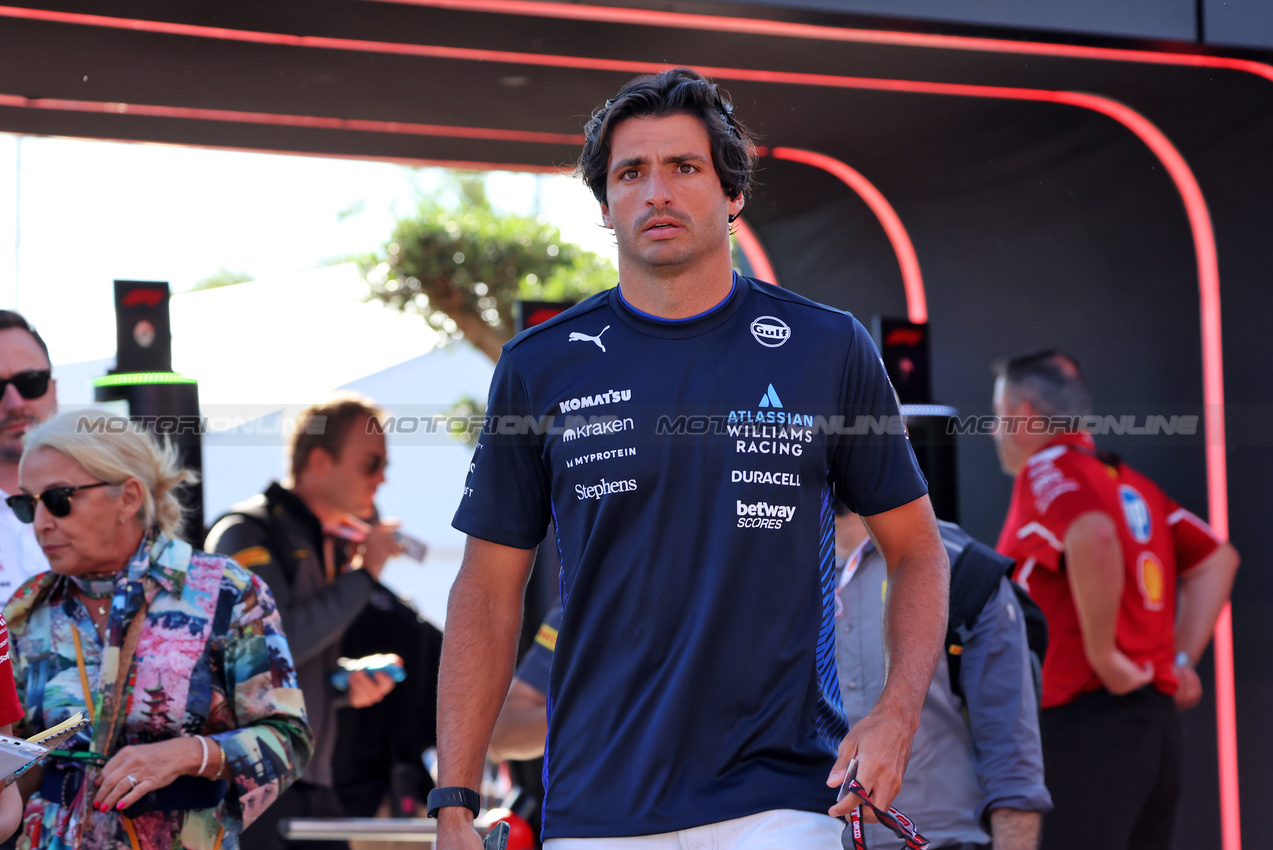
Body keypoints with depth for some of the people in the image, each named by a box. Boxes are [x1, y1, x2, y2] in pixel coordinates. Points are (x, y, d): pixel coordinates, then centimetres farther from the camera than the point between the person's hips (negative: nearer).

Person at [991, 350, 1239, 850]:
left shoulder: (1047, 472, -7)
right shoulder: (1128, 482, 20)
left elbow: (1094, 537, -29)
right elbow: (1217, 559, 27)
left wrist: (1103, 655, -20)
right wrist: (1179, 659, 18)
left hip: (1086, 719, -9)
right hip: (1157, 718, 9)